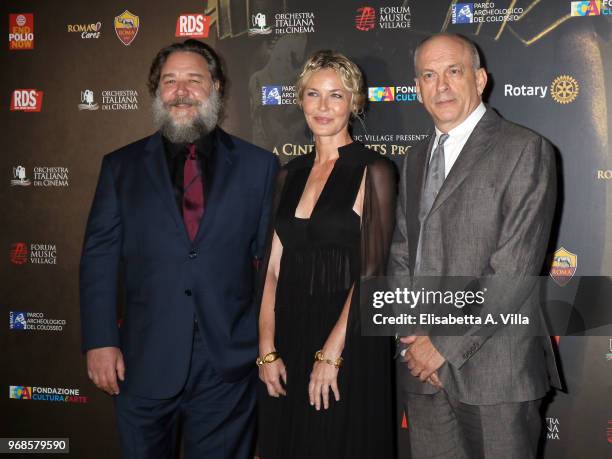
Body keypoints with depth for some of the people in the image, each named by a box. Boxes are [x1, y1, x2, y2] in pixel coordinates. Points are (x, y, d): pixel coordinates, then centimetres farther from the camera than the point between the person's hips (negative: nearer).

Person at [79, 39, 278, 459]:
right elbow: (99, 258, 3)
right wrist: (100, 342, -4)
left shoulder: (258, 165, 4)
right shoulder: (122, 166, 6)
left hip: (228, 365, -1)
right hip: (145, 363, 1)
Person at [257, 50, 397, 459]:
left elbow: (371, 271, -11)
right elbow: (274, 267, 6)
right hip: (289, 334, 5)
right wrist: (267, 350, -3)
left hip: (349, 342, -5)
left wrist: (331, 352, -15)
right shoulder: (290, 174, 9)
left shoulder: (373, 171, -6)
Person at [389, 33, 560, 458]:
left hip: (494, 370, -5)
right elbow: (401, 253, 13)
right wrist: (413, 337, -2)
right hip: (422, 367, 6)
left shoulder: (525, 150, -7)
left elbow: (515, 268, -14)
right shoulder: (416, 160, 15)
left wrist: (446, 344, -13)